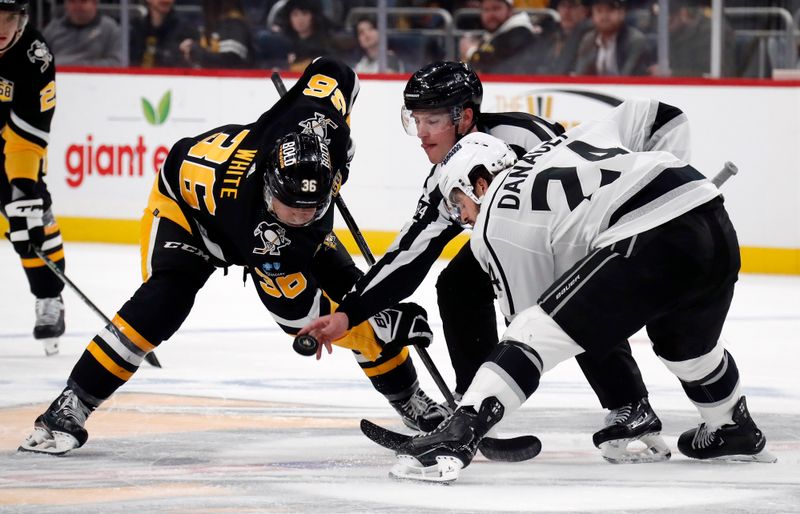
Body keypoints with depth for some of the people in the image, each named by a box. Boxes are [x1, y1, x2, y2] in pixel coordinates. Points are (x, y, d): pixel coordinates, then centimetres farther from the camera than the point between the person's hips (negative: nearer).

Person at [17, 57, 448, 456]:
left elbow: (333, 73, -16)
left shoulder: (311, 121, -37)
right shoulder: (265, 241, -45)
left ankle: (410, 401, 17)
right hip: (187, 200, -6)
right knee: (163, 301, -30)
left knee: (354, 292, -3)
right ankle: (70, 408, -19)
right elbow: (299, 312, -37)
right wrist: (382, 321, -43)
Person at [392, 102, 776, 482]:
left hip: (648, 243, -8)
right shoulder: (565, 143, 29)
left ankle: (457, 437, -21)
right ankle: (736, 433, 56)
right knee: (687, 345, 36)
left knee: (535, 334, -7)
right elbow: (643, 114, 36)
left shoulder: (494, 225, 10)